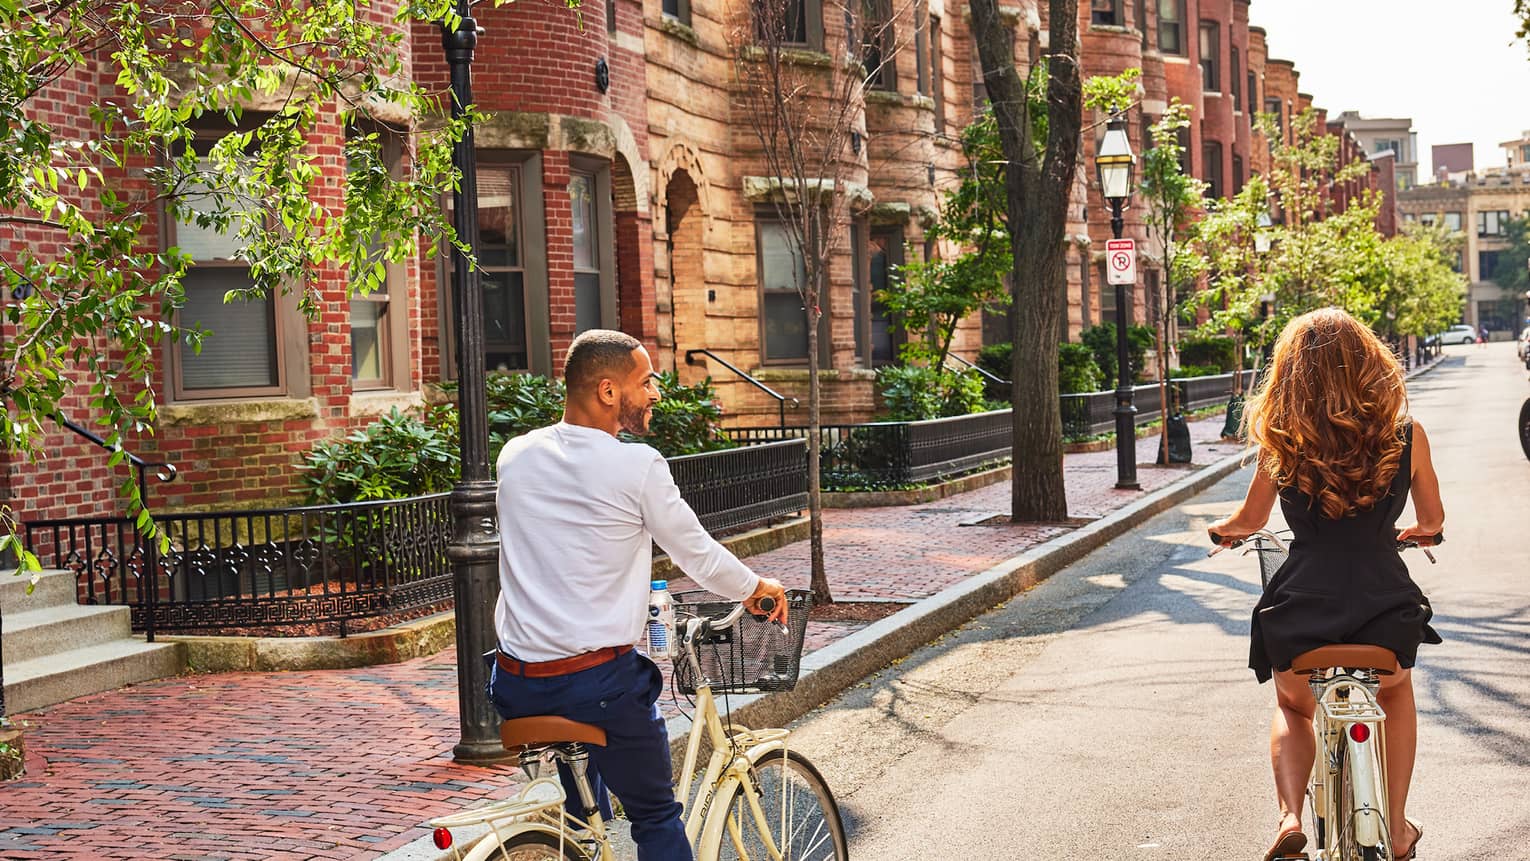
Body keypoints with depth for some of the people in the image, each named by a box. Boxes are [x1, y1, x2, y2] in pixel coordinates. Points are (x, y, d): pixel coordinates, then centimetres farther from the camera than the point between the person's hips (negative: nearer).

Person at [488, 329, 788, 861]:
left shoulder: (515, 456, 5)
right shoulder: (637, 467, -12)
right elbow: (698, 554, 0)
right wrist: (755, 588, 20)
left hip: (519, 685, 5)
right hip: (599, 682, -5)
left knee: (580, 817, 25)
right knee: (656, 817, 13)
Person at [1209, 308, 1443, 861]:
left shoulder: (1282, 441, -1)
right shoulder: (1405, 436, 1)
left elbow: (1250, 519, 13)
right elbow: (1432, 520, 16)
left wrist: (1224, 530, 37)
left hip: (1299, 619, 0)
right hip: (1386, 616, 1)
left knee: (1292, 705, 32)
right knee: (1395, 691, 36)